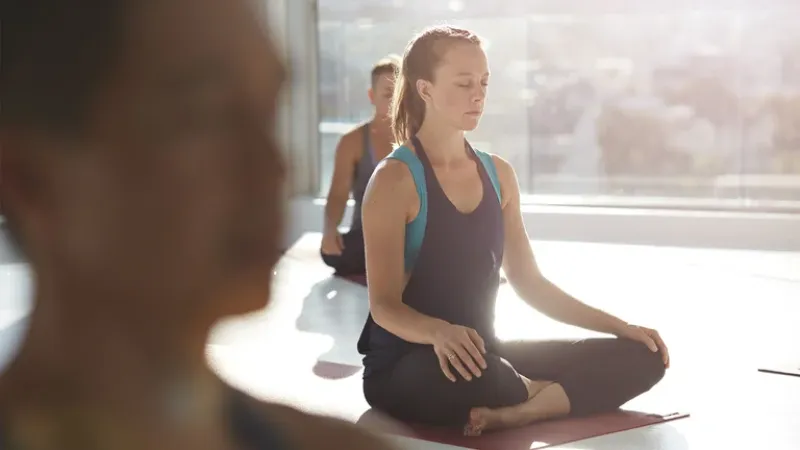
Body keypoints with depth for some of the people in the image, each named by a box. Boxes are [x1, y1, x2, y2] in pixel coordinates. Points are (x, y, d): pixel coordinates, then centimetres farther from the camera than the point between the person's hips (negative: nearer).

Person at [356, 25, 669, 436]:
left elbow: (528, 282, 15)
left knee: (641, 357, -4)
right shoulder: (395, 179, -11)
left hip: (480, 355, 7)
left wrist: (619, 326, 8)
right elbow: (385, 305, -17)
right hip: (407, 369, -6)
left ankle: (513, 412, -26)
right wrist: (439, 333, -39)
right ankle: (552, 396, -9)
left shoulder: (498, 174, 9)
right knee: (458, 367, -43)